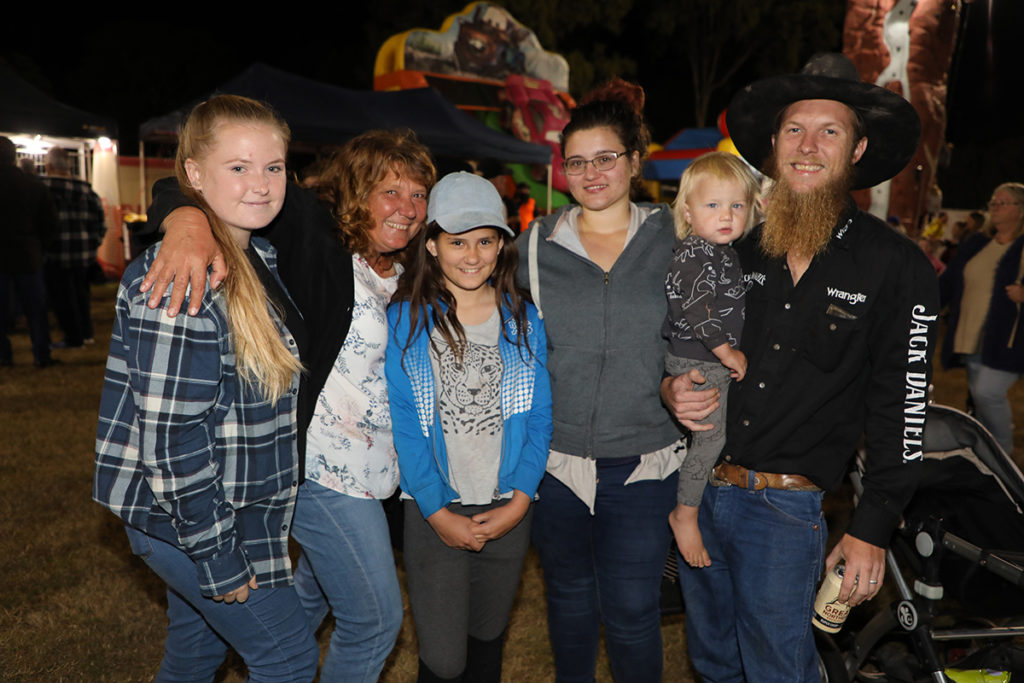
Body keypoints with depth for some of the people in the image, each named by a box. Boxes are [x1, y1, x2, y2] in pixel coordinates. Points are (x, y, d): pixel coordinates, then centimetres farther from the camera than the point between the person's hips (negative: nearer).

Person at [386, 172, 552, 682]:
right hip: (434, 511, -2)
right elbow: (403, 423, -6)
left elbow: (539, 416, 1)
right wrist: (438, 512, -10)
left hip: (509, 510, 2)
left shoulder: (523, 321, 3)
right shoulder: (406, 320, -4)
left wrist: (518, 501, -8)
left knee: (487, 638, 18)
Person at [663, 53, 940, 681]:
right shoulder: (734, 246, 4)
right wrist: (673, 388, -9)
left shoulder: (898, 268, -6)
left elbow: (902, 409, -6)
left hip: (785, 509, -4)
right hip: (696, 486, 4)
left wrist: (872, 533, -7)